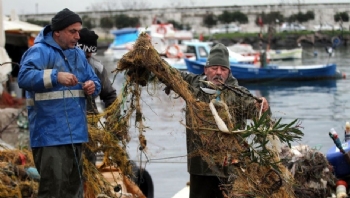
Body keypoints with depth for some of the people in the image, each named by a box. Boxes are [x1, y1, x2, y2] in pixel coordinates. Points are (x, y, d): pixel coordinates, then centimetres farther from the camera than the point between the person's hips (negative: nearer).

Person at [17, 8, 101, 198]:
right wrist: (55, 76, -33)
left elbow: (94, 80, 21)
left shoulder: (78, 54, 16)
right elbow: (24, 77, -24)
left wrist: (92, 86, -3)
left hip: (74, 132, 8)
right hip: (50, 134, -8)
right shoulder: (40, 51, -9)